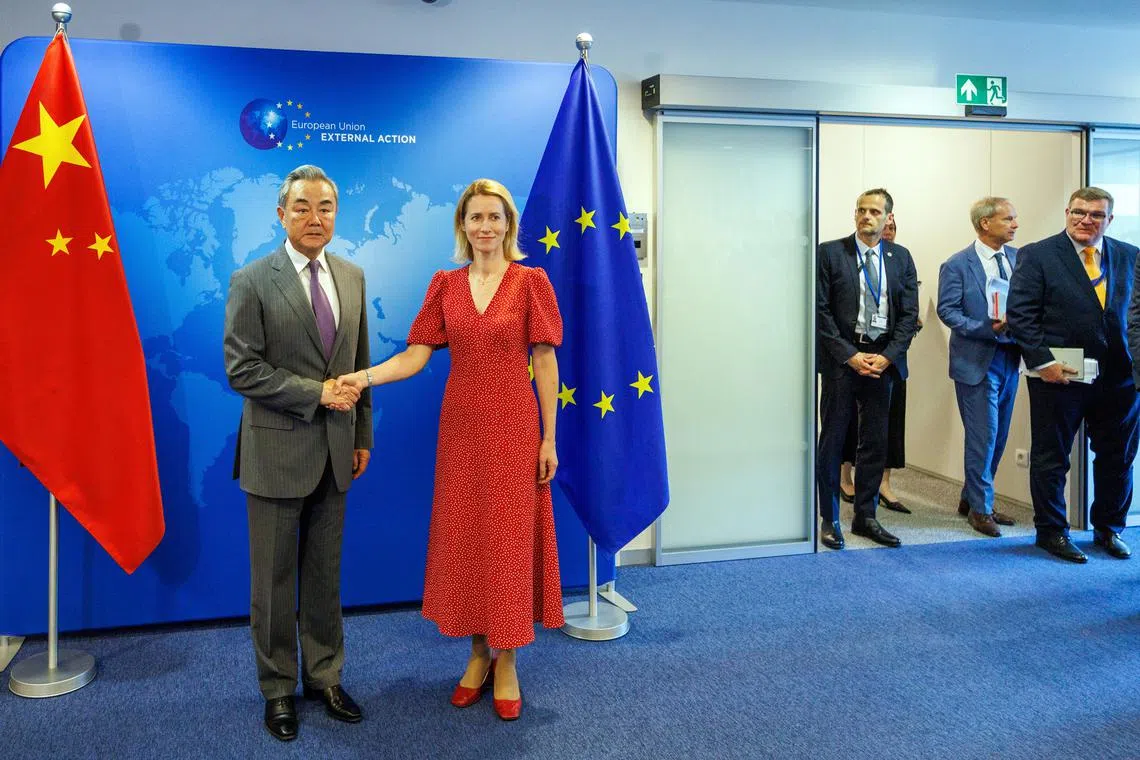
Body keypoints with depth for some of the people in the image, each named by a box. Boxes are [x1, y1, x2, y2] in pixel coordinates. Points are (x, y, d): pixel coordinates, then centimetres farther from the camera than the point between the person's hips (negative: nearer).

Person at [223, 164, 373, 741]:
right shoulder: (252, 282, -8)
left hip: (335, 452, 4)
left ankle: (323, 677, 29)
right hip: (277, 451, -4)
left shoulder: (352, 277, 7)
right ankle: (278, 688, 25)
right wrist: (316, 394, -16)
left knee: (325, 573, 15)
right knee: (274, 578, 8)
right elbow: (242, 369, -12)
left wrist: (363, 435, 10)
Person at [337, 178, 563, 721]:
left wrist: (548, 437, -5)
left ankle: (506, 662, 18)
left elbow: (544, 361, -3)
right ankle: (478, 653, 26)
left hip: (513, 426, -3)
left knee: (508, 538, 3)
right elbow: (416, 355, 0)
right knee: (464, 536, 9)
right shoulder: (445, 285, 7)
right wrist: (366, 376, -18)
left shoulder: (531, 282, -2)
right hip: (460, 426, 3)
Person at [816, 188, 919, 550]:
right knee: (832, 439, 1)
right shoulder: (830, 253, -1)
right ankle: (829, 519, 11)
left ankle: (865, 516, 19)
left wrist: (887, 356, -6)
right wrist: (850, 355, -11)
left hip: (883, 359, 3)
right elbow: (821, 311, -6)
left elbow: (909, 313, 7)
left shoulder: (900, 257, 9)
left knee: (875, 441, 8)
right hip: (842, 358, -3)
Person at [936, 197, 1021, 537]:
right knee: (983, 435, -4)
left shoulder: (1018, 258, 7)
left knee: (998, 436, 13)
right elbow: (947, 311, -11)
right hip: (976, 360, -6)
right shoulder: (957, 265, -8)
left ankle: (971, 499, 28)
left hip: (1009, 357, 6)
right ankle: (980, 508, 11)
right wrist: (988, 329, -21)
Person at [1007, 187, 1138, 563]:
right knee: (1050, 459, 6)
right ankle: (1051, 531, 22)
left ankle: (1109, 529, 31)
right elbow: (1021, 315, -9)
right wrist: (1043, 362, -16)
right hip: (1057, 375, -4)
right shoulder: (1036, 255, -4)